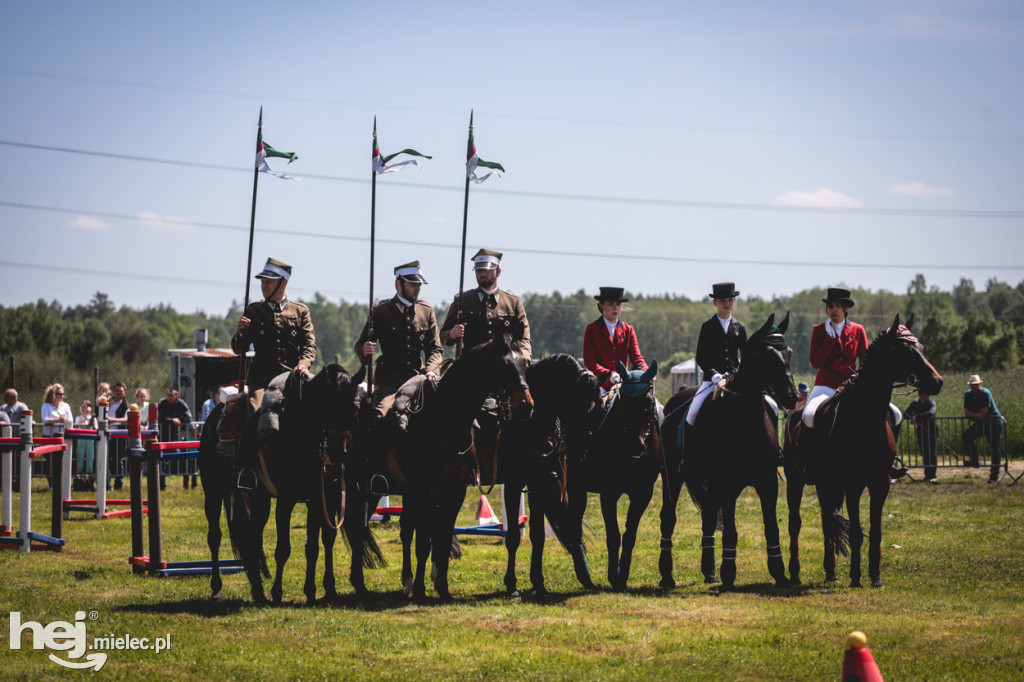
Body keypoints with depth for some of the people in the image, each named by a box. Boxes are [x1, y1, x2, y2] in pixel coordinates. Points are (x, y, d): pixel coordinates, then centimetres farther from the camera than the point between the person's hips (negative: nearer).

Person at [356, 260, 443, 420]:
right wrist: (365, 350, -18)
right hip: (388, 381, -3)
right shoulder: (381, 311, 3)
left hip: (417, 377, 3)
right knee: (378, 417, -25)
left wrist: (432, 370, -7)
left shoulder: (426, 310, 12)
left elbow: (434, 348, 13)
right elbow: (360, 345, 7)